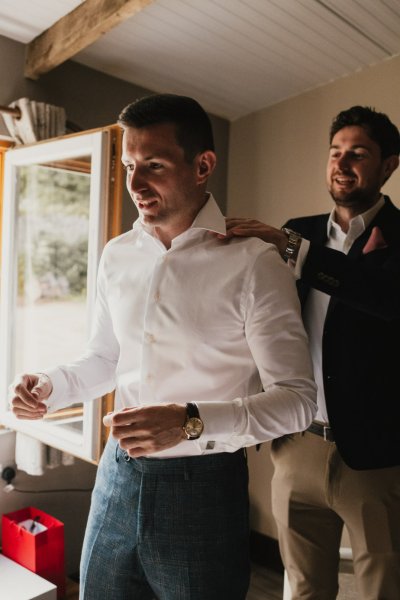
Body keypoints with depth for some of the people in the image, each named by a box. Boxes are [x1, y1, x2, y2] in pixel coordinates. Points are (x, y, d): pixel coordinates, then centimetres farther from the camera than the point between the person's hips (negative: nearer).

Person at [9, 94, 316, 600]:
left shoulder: (253, 264, -14)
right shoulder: (117, 256, 3)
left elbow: (297, 398, -15)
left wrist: (192, 422, -28)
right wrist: (50, 386, -4)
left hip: (204, 486, -4)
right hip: (117, 477, 5)